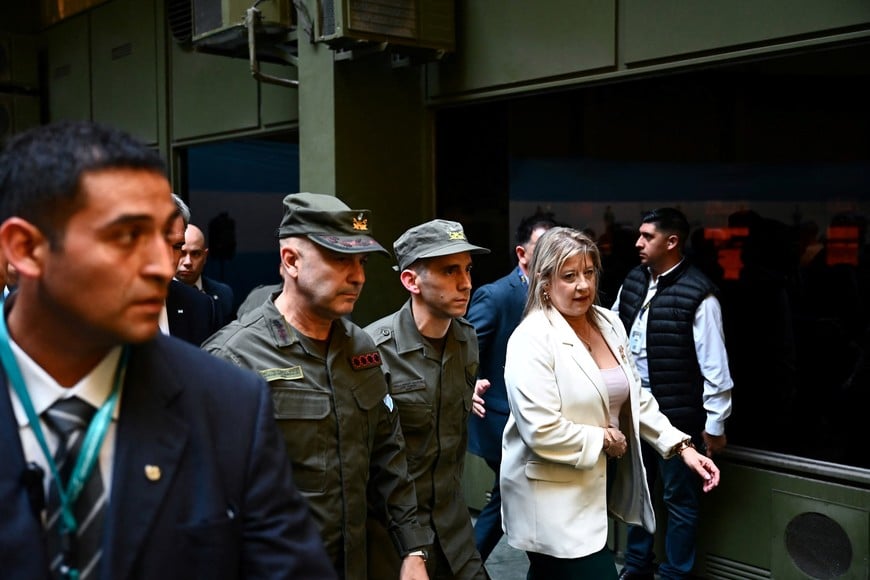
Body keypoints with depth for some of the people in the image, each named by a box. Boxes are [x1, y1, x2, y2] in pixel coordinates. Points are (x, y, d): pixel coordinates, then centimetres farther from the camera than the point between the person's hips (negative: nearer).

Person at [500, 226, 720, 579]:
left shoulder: (609, 322, 4)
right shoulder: (532, 339, -20)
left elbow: (636, 398, 12)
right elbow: (543, 432, -25)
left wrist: (681, 446, 3)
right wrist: (604, 439, -13)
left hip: (599, 483, 7)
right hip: (554, 500, -7)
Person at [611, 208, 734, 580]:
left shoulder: (698, 294, -17)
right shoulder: (633, 281, 2)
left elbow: (714, 363, -15)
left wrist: (715, 423, -12)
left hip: (676, 413, -6)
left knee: (679, 497, 11)